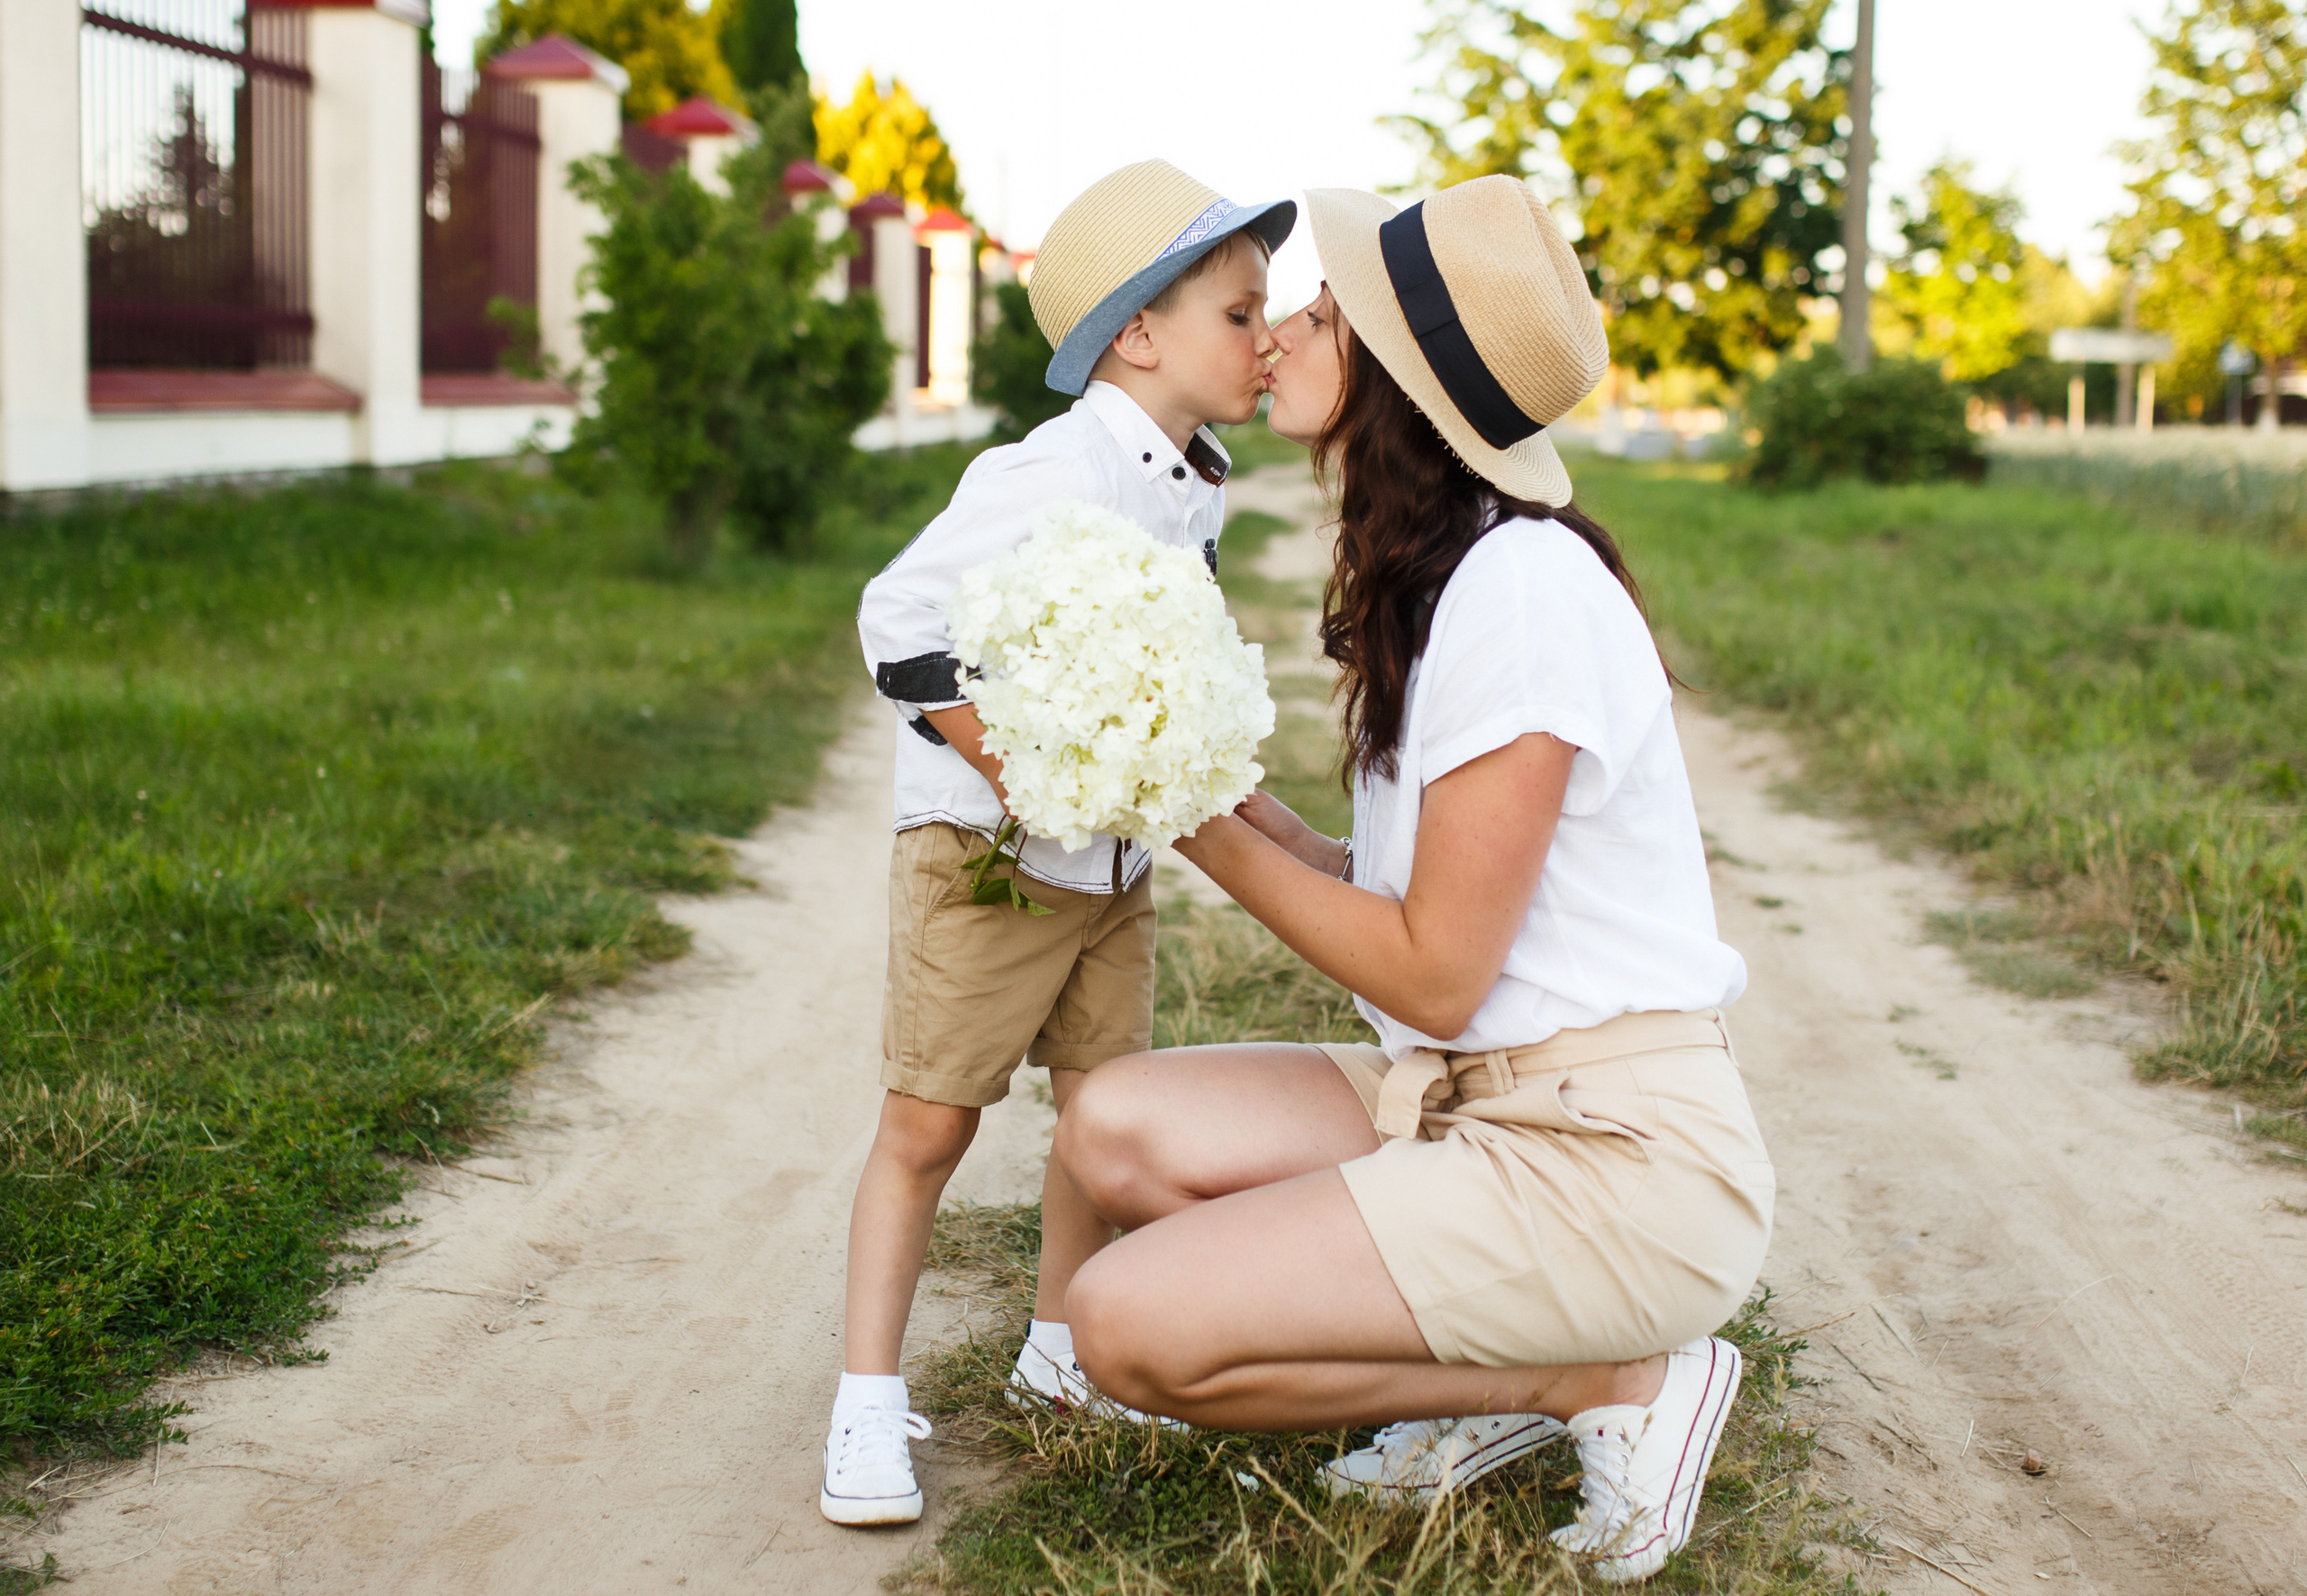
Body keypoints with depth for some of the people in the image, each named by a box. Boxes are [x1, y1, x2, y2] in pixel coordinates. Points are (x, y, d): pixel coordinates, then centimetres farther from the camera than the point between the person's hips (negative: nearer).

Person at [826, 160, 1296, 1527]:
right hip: (985, 851, -8)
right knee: (929, 1123, -1)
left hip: (1116, 860, 8)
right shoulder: (1049, 478, -21)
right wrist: (1033, 776, -23)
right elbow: (904, 625, -22)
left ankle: (1060, 1351, 31)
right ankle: (871, 1401, 9)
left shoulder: (1196, 488, 7)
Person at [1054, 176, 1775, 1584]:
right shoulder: (1429, 582, 10)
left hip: (1618, 1155, -9)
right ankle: (1504, 1375, 8)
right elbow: (1406, 898, 8)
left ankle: (1618, 1380, -2)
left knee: (1131, 1325, -16)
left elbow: (1434, 974, -17)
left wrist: (1208, 831, -9)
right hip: (1467, 1100, 9)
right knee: (1113, 1129, -1)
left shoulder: (1526, 585, -19)